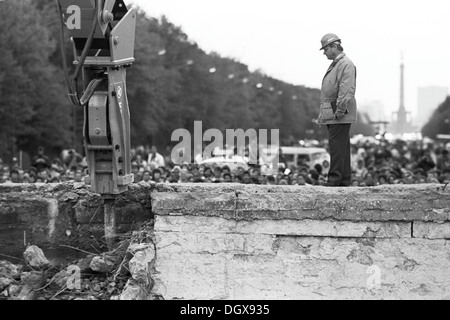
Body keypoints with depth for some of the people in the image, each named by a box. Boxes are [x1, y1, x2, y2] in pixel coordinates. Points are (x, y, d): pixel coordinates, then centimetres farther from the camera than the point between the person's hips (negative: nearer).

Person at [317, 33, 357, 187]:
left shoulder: (346, 64, -11)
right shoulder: (335, 64, 21)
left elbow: (347, 90, -20)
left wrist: (339, 110, -23)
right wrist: (323, 113, 19)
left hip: (340, 115, -10)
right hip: (331, 114, 10)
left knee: (337, 146, -11)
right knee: (341, 146, 11)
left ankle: (335, 179, -12)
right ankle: (345, 179, 14)